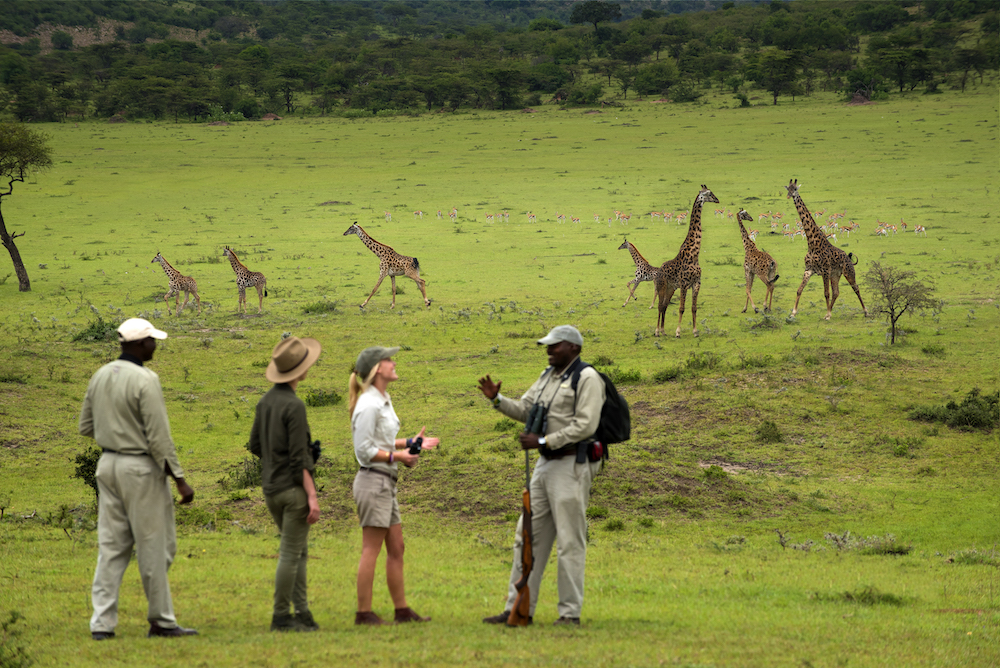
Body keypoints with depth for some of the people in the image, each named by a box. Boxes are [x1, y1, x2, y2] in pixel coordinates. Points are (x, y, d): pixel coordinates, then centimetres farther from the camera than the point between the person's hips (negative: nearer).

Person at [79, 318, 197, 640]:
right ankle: (161, 620, 11)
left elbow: (86, 427, 14)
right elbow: (159, 437, -18)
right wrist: (180, 480, -13)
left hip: (108, 464, 7)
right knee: (155, 547, 3)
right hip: (141, 468, -7)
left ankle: (102, 622, 5)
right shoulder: (145, 380, -17)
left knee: (111, 546, 9)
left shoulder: (100, 376, 6)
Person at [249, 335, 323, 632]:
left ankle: (302, 610, 14)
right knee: (290, 554, -1)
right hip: (293, 487, -8)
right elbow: (299, 458, -20)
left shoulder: (265, 401, 8)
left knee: (299, 551, 16)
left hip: (270, 488, 8)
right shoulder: (294, 406, -17)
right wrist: (312, 496, -18)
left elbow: (255, 445, 15)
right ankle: (281, 616, 3)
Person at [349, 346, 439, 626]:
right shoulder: (368, 405, -16)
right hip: (373, 480, -10)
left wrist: (412, 443, 16)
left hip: (386, 482, 10)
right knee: (371, 550, -6)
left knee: (396, 548, 12)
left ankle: (402, 609, 17)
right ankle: (364, 613, -2)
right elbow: (364, 450, -19)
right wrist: (398, 456, -20)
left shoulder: (383, 401, 14)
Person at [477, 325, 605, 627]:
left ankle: (570, 613, -1)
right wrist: (496, 399, 3)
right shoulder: (548, 376, 18)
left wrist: (543, 441, -18)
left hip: (571, 465, -9)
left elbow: (585, 426, -17)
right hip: (545, 465, 9)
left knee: (570, 542, -5)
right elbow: (524, 410, 21)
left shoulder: (587, 378, -9)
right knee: (528, 537, 8)